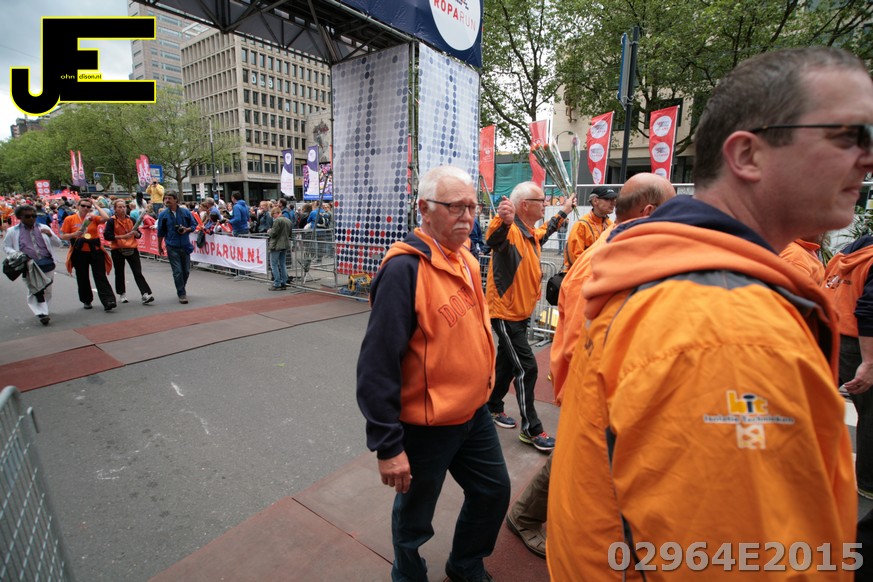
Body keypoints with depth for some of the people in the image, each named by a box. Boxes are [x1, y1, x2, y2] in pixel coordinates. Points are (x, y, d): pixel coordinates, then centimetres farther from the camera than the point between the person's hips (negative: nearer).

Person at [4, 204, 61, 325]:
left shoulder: (43, 228, 7)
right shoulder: (13, 231, 4)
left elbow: (58, 243, 9)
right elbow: (6, 247, 12)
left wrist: (50, 235, -11)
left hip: (47, 264, 2)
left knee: (47, 290, 11)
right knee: (34, 290, -6)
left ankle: (45, 311, 26)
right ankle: (42, 313, -6)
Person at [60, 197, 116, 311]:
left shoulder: (93, 218, 4)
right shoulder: (70, 219, 4)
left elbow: (106, 218, -16)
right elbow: (63, 236, 5)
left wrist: (96, 205, -5)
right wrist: (74, 234, -15)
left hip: (95, 251, -1)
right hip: (79, 252, 1)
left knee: (100, 277, -6)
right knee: (82, 278, 11)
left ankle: (108, 301, -13)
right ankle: (86, 301, 25)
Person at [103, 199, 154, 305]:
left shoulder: (131, 220, 8)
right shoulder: (112, 221, -3)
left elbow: (139, 235, 12)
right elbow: (106, 236, -11)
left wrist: (136, 234, -11)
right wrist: (122, 236, -20)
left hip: (132, 249, 2)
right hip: (117, 251, -1)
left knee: (138, 272, -6)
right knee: (119, 273, 10)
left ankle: (146, 294, -15)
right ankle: (122, 294, 24)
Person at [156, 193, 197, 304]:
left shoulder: (185, 212, 2)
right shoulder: (163, 214, 1)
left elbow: (194, 225, 9)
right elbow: (160, 232, 8)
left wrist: (186, 229, -12)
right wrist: (159, 246, 12)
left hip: (185, 246, 2)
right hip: (172, 247, -2)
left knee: (186, 271, 9)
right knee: (177, 272, -5)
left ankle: (181, 289, 31)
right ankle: (182, 294, 3)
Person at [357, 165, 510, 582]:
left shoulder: (465, 259, 3)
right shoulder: (405, 269, -24)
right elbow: (377, 364, -25)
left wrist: (482, 384, 17)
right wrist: (388, 445, -22)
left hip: (474, 412, 8)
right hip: (426, 425, -8)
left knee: (493, 492, 23)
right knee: (415, 516, 17)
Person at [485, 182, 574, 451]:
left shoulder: (531, 233, 7)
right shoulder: (510, 230, -22)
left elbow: (545, 231, 33)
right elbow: (493, 238, -47)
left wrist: (564, 211, 43)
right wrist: (502, 221, -69)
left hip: (520, 312, 10)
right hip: (505, 313, -9)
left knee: (507, 363, 20)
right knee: (526, 368, -5)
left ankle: (493, 407, 39)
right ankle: (531, 429, 9)